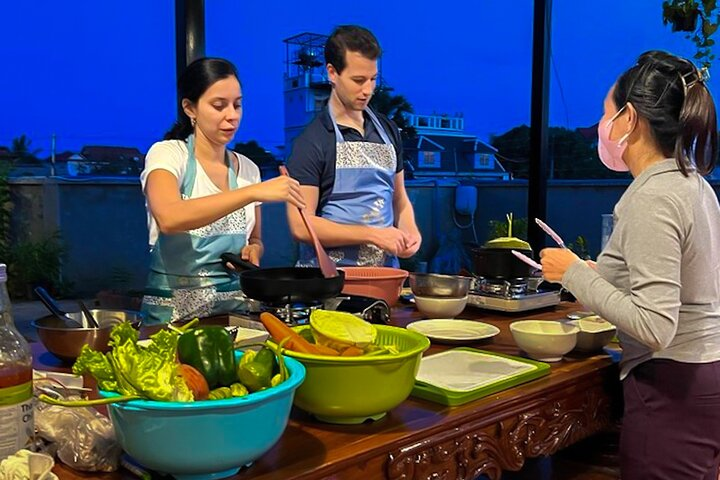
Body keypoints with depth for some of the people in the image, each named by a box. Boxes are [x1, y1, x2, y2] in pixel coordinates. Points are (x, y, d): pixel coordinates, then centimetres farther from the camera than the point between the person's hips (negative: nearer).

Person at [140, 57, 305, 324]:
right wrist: (253, 191, -29)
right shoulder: (167, 154, -4)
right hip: (176, 310, -3)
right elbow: (168, 219, -25)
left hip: (236, 305, 4)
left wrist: (253, 250, -2)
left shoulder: (248, 169, 9)